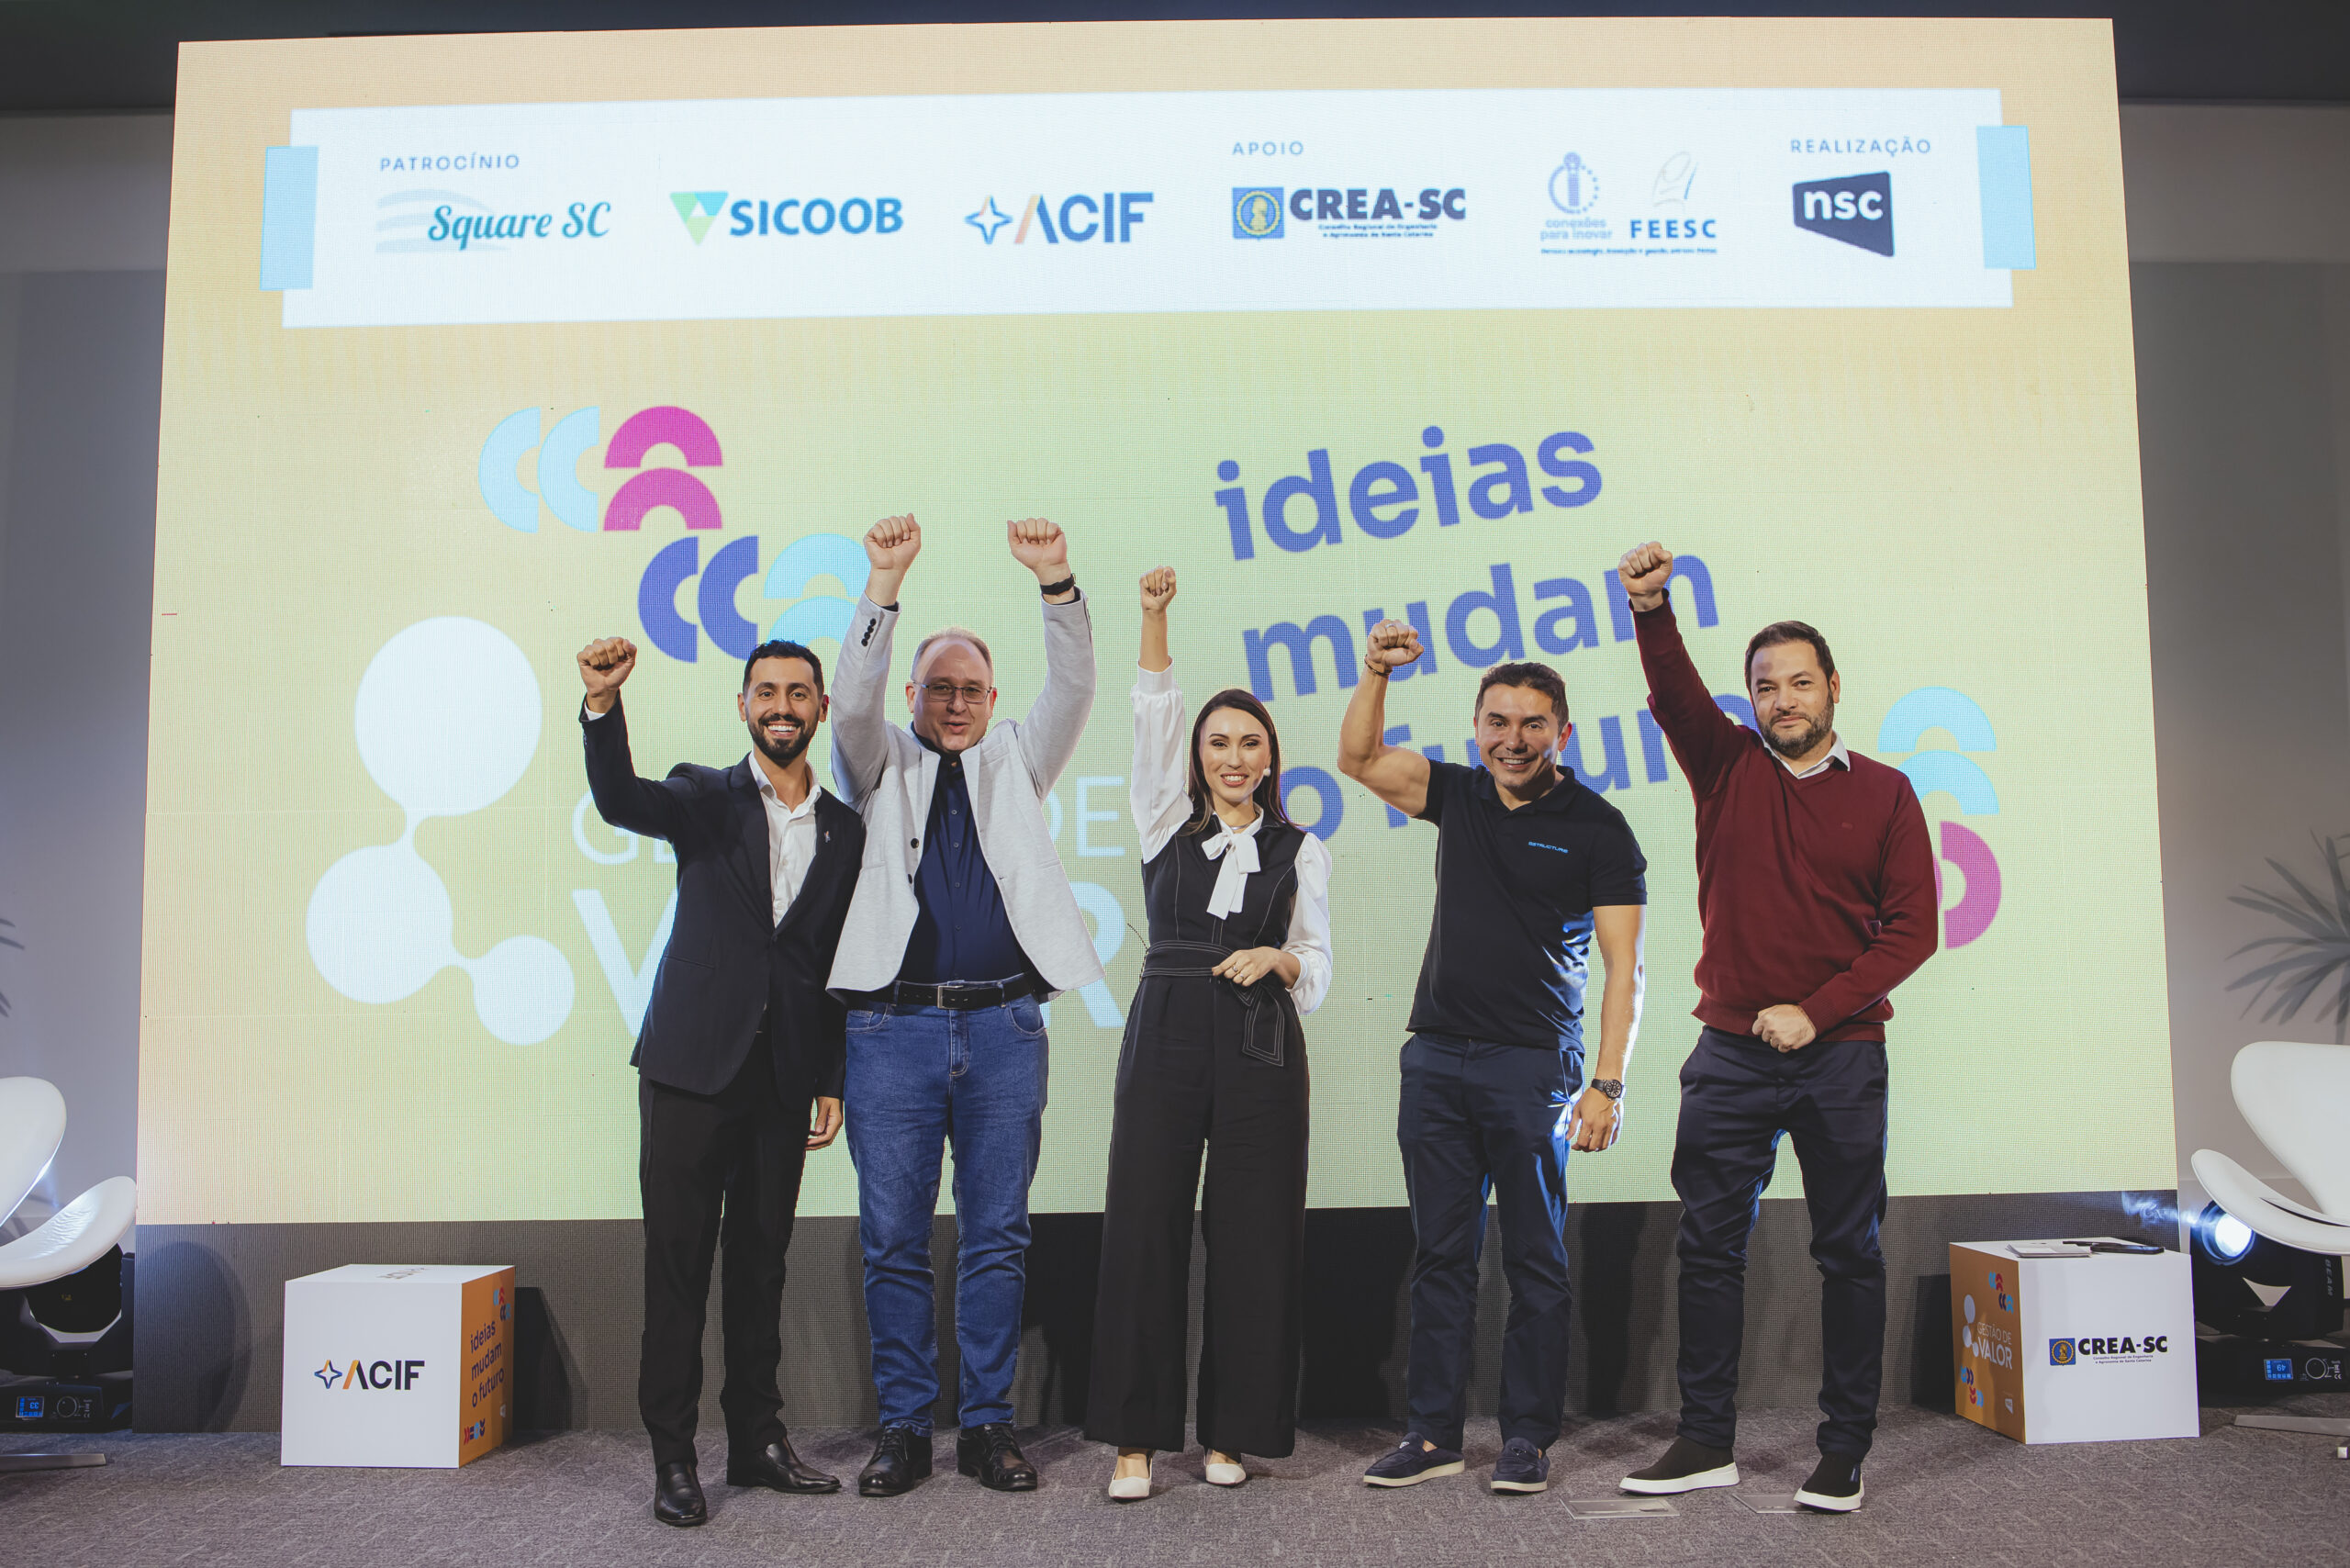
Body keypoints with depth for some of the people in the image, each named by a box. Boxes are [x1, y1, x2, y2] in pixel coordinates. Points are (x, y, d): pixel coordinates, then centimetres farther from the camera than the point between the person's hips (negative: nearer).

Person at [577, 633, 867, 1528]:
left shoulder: (846, 830, 10)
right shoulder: (704, 798, 3)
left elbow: (840, 966, 12)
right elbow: (618, 801, -18)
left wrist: (833, 1080, 9)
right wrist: (603, 704, -36)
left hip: (784, 1080, 3)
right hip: (692, 1067, -2)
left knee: (762, 1261, 10)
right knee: (677, 1259, 1)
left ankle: (757, 1438, 21)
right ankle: (673, 1456, 10)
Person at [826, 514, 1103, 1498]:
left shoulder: (1014, 765, 15)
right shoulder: (883, 768, 11)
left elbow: (1072, 695, 0)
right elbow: (851, 700, -8)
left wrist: (1056, 585, -15)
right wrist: (885, 582, -19)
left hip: (1002, 1028, 1)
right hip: (893, 1027, -1)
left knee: (997, 1236, 6)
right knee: (893, 1239, 4)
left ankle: (987, 1424, 17)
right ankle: (904, 1427, 16)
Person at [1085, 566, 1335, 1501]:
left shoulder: (1301, 851, 12)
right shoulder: (1167, 824, 12)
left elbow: (1318, 972, 9)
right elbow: (1152, 715, 2)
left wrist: (1279, 959, -13)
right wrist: (1154, 618, -7)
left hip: (1260, 1048, 0)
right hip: (1166, 1036, 0)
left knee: (1252, 1238, 1)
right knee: (1144, 1227, -3)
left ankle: (1231, 1434, 14)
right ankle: (1135, 1437, 6)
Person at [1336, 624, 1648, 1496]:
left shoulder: (1596, 828, -4)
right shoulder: (1459, 797, 11)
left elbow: (1623, 965, -7)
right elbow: (1358, 758, 11)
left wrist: (1608, 1084, -15)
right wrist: (1376, 672, -4)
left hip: (1532, 1066, -4)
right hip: (1436, 1061, 4)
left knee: (1535, 1259, 4)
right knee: (1441, 1253, 8)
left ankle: (1528, 1436, 15)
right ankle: (1434, 1432, 16)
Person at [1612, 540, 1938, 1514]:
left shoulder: (1883, 793, 3)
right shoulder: (1727, 766, 6)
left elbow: (1912, 930, -1)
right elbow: (1674, 694, -13)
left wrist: (1815, 1011, -11)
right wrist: (1652, 614, -32)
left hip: (1842, 1060, -1)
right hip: (1731, 1056, 1)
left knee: (1849, 1253, 6)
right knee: (1709, 1244, 4)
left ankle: (1844, 1452, 18)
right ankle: (1707, 1441, 15)